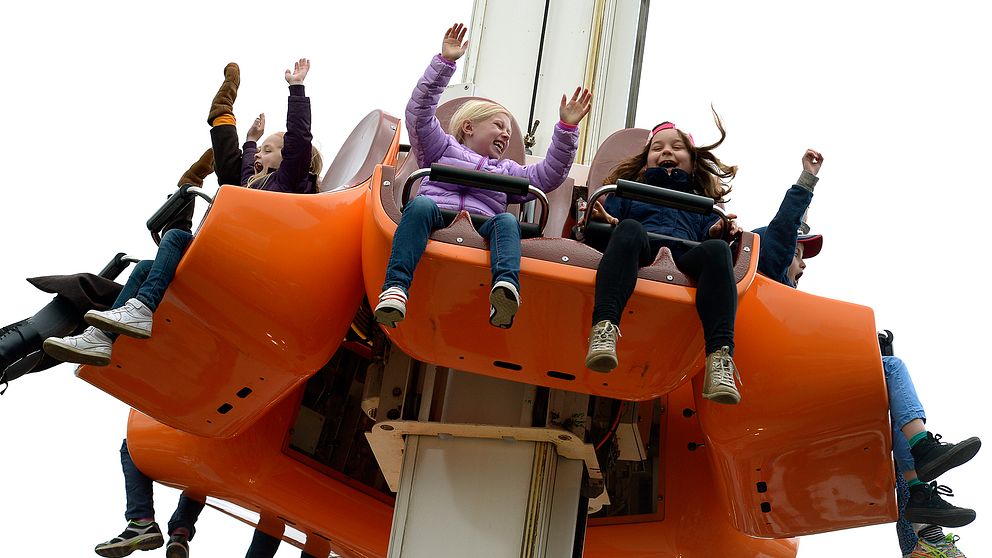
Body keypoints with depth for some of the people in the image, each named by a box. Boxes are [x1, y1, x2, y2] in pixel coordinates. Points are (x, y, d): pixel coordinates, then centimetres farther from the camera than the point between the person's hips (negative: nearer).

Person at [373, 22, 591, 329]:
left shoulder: (506, 170, 39)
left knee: (507, 221, -31)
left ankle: (506, 290, -59)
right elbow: (419, 111, 18)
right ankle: (396, 287, -50)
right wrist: (445, 62, 11)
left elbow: (548, 175, 27)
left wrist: (567, 128, 18)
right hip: (436, 219, -2)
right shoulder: (443, 148, 30)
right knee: (420, 204, -35)